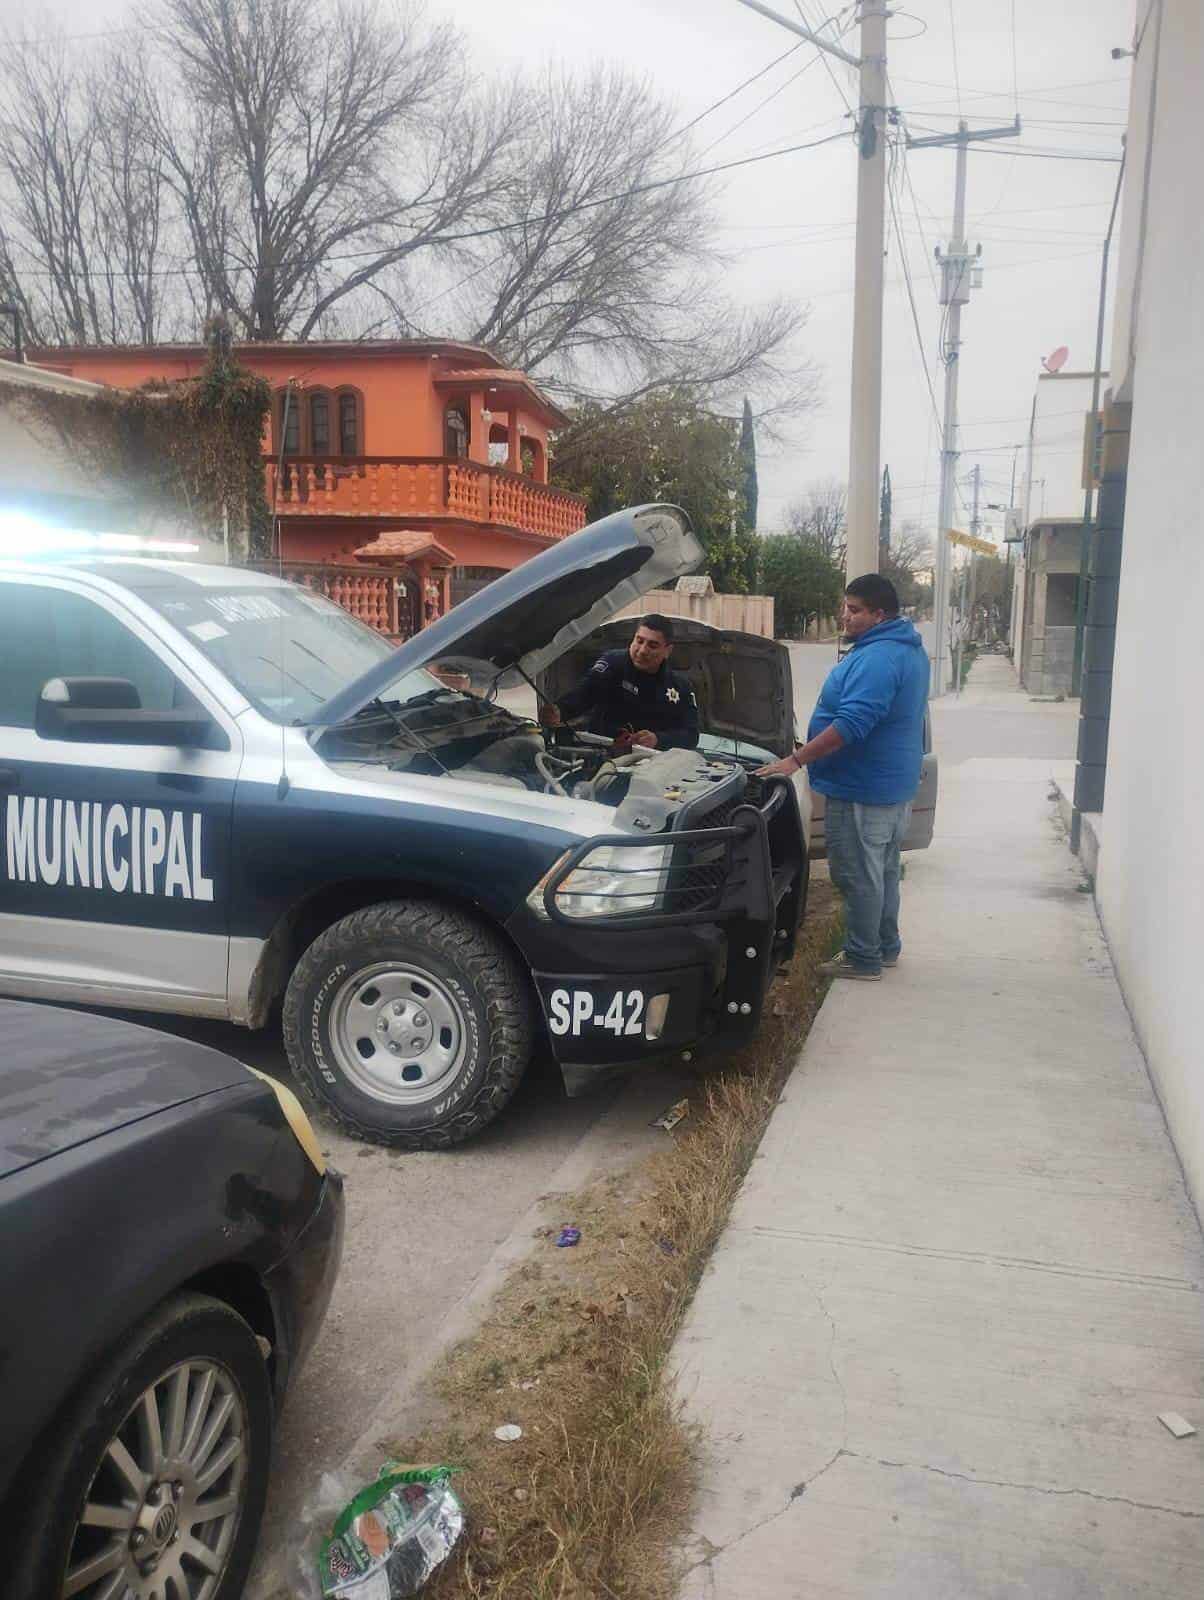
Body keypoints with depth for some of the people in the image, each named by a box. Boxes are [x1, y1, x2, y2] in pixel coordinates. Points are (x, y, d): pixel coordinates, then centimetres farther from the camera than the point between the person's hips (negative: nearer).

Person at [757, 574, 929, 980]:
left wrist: (797, 759, -28)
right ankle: (886, 946, 31)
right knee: (883, 871, 20)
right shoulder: (910, 649, 12)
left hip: (861, 791, -11)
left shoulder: (876, 658, -23)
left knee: (858, 877, -1)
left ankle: (863, 958, 8)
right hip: (896, 784, 11)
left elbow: (852, 723, -31)